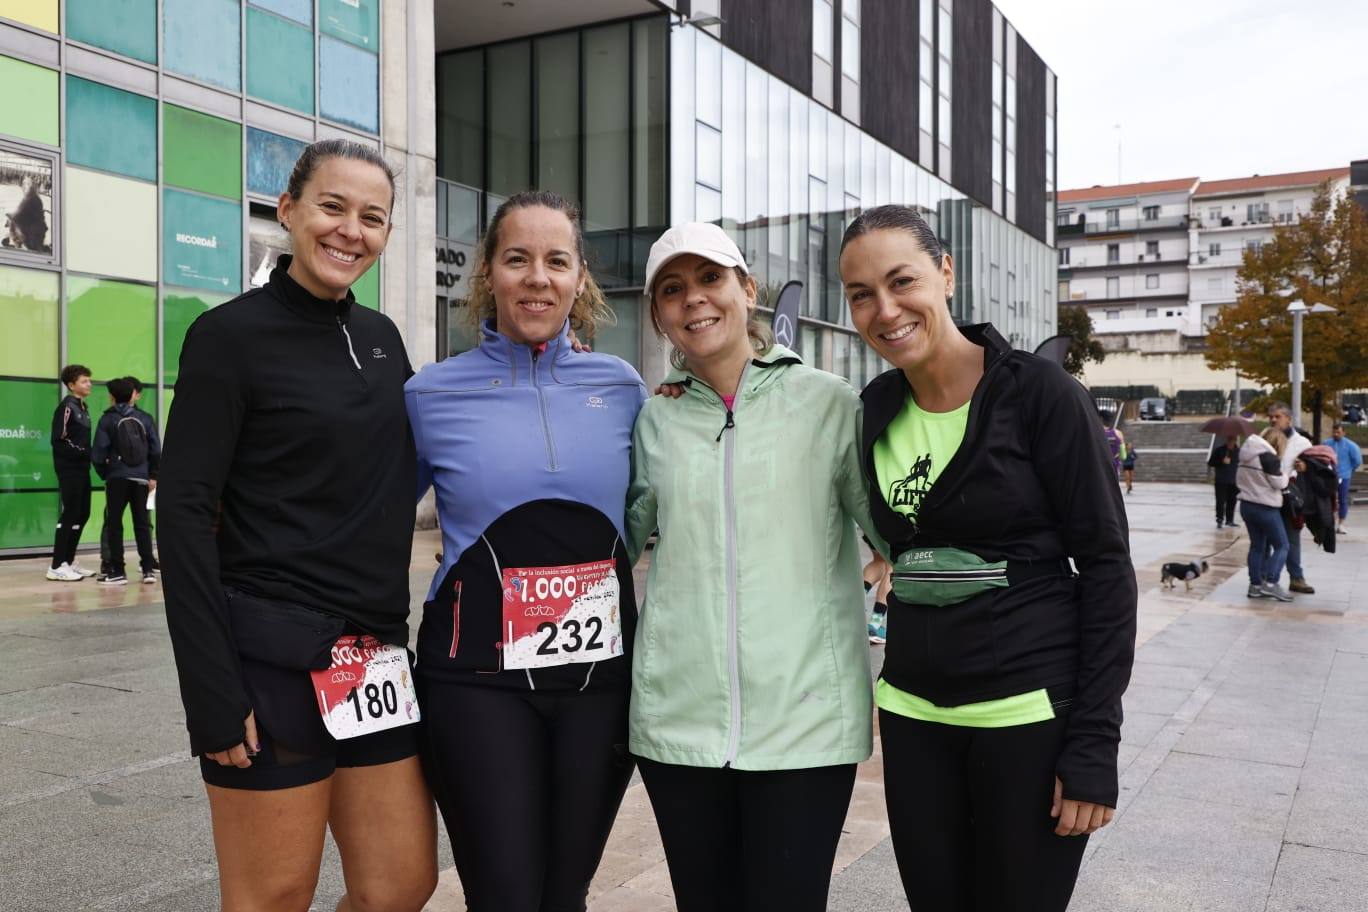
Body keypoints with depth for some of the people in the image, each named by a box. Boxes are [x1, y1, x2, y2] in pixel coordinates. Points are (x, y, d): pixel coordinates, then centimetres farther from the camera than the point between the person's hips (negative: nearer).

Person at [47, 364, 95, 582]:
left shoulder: (83, 406, 15)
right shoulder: (67, 406, -10)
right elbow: (58, 439, -16)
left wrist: (88, 455, 1)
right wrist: (80, 452, -19)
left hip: (82, 468, 9)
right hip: (69, 468, -9)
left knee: (82, 514, 11)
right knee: (70, 514, -8)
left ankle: (69, 561, 19)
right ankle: (57, 566, -3)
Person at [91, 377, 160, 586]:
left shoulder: (107, 420, -3)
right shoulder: (145, 418, 5)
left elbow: (99, 453, -5)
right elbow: (156, 449, 3)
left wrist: (103, 474, 11)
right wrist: (153, 475, 10)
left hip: (117, 478, -3)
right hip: (141, 478, 3)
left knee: (114, 523, 3)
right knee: (142, 522, 9)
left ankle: (117, 571, 2)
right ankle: (148, 569, 7)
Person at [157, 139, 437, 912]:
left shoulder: (381, 337, 11)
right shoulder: (231, 335, -7)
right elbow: (185, 515, -12)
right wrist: (214, 692, -17)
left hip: (378, 658, 6)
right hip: (273, 659, -6)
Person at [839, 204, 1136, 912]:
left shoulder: (1039, 392, -11)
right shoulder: (876, 409, 4)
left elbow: (1106, 565, -11)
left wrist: (1095, 744, -14)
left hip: (1030, 713, -5)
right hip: (913, 712, 5)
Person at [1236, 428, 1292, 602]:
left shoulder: (1247, 455, 10)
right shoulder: (1268, 456, -16)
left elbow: (1239, 480, 15)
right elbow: (1278, 482, -12)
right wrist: (1285, 475, 6)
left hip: (1247, 505, 8)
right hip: (1265, 508, -8)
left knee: (1257, 546, 14)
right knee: (1281, 545, 1)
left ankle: (1255, 585, 14)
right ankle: (1271, 583, -9)